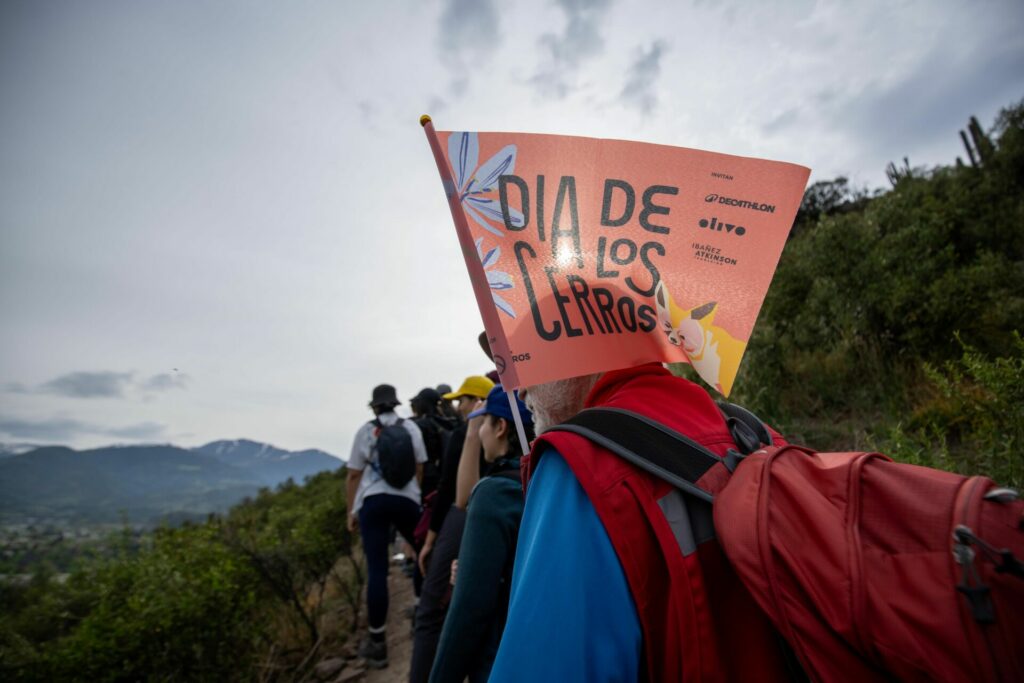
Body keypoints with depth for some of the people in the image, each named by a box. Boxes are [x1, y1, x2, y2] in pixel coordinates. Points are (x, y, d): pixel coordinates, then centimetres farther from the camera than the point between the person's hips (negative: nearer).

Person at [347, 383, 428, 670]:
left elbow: (353, 475, 5)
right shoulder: (410, 427, 6)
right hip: (406, 500, 1)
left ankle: (377, 643, 7)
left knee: (376, 569, 2)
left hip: (372, 501, 0)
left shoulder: (365, 431, 4)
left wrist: (351, 512, 13)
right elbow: (419, 468, 9)